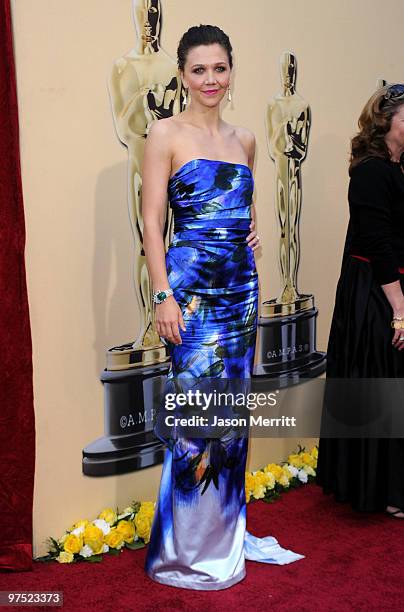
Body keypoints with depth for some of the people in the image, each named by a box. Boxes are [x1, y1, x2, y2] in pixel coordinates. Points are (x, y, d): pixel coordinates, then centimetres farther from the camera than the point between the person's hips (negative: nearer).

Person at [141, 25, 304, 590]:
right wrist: (164, 295, -15)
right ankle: (187, 546, 11)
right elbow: (152, 220, -8)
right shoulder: (167, 134, -3)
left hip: (240, 283, 6)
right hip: (192, 284, -6)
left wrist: (252, 229, 4)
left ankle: (227, 530, 26)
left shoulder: (245, 139, 13)